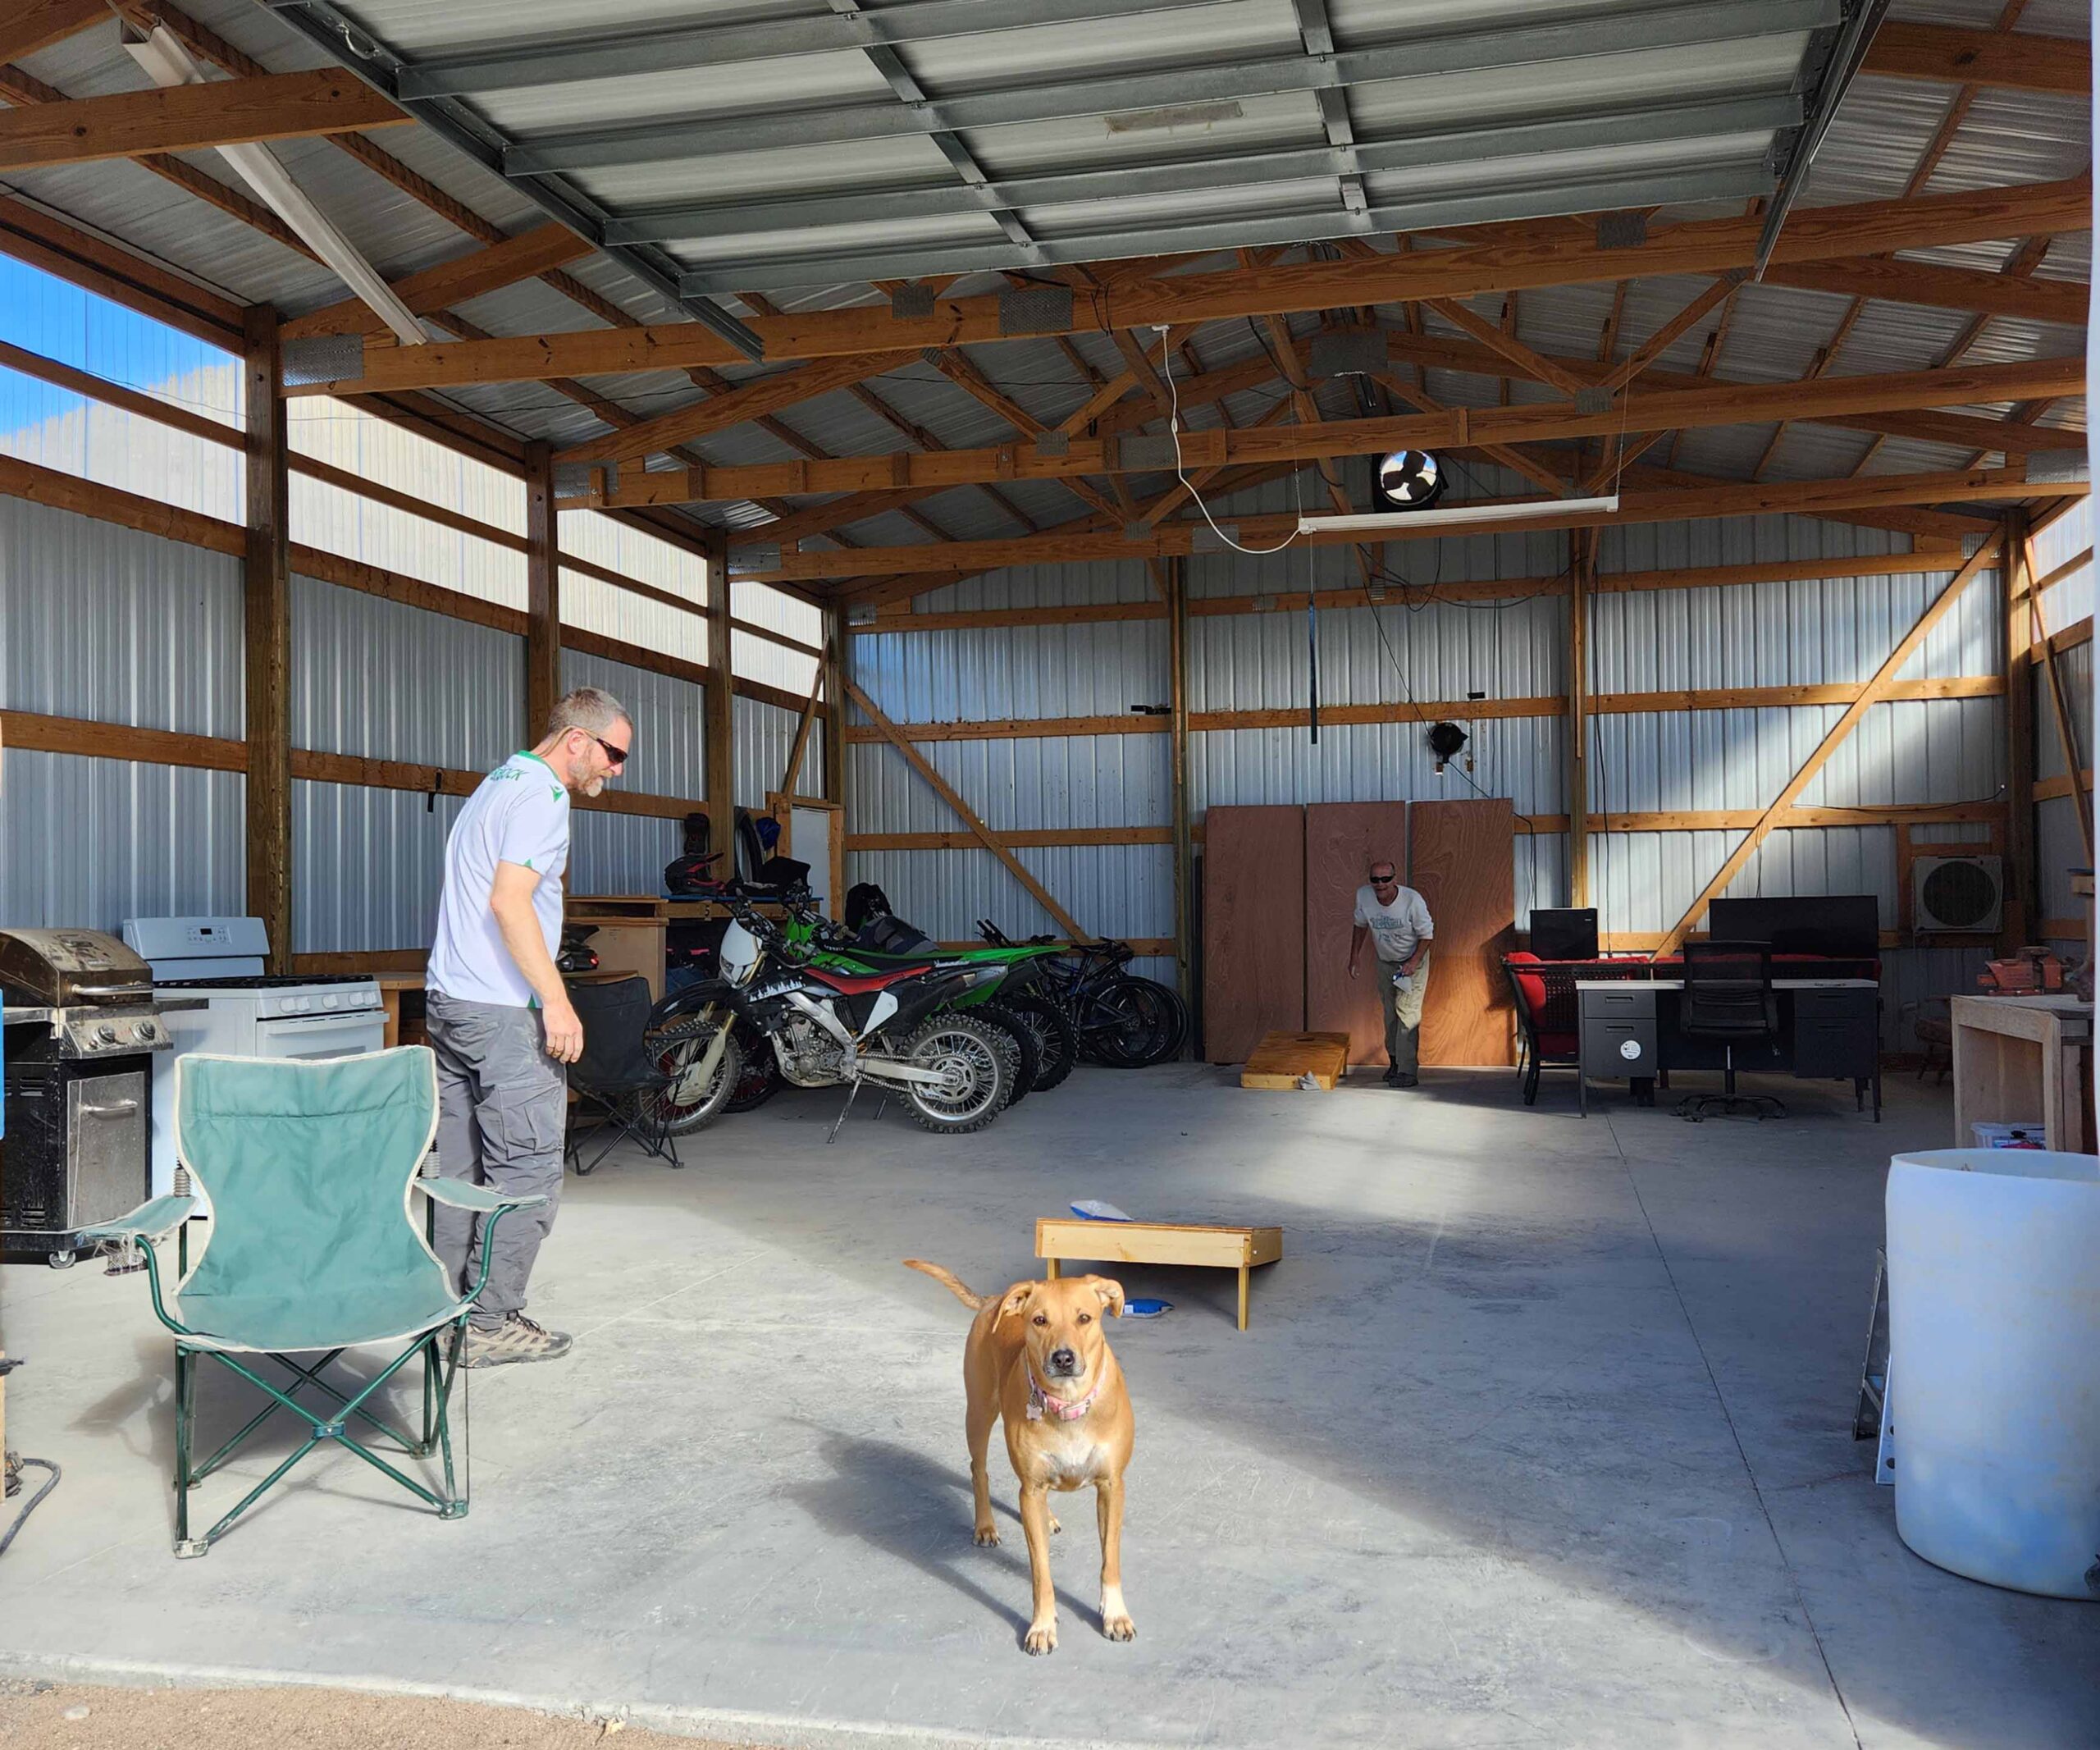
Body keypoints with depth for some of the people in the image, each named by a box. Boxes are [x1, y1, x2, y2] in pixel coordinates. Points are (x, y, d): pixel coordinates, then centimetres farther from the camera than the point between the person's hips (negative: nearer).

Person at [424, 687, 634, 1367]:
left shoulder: (499, 783, 20)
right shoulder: (541, 796, -12)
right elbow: (510, 900, -23)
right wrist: (556, 1002, -23)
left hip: (449, 1000, 10)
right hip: (500, 1011, -10)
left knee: (463, 1169, 12)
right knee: (527, 1170, -4)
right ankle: (490, 1323, -1)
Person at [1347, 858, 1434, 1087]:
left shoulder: (1413, 900, -28)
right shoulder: (1363, 896, -18)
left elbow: (1426, 934, -16)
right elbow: (1360, 926, 2)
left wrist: (1413, 963, -24)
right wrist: (1354, 956, 3)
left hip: (1413, 962, -4)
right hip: (1385, 963, 4)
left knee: (1407, 1013, -13)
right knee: (1390, 1014, 14)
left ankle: (1408, 1070, -10)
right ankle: (1394, 1061, 31)